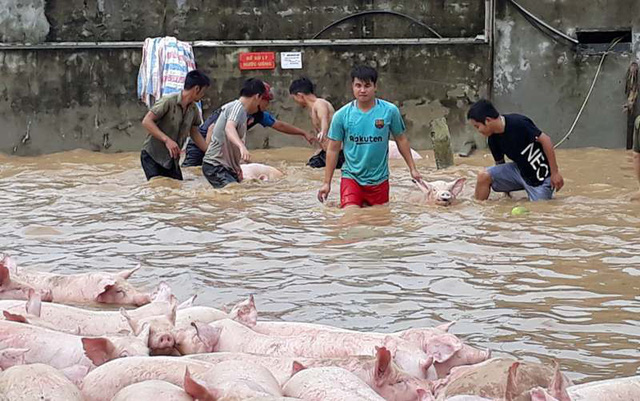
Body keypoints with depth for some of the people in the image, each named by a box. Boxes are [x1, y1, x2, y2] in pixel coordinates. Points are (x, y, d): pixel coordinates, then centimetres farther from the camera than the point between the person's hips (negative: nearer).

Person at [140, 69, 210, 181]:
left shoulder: (193, 109, 4)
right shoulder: (168, 101, -18)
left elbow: (194, 133, 18)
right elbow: (146, 121, -22)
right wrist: (167, 140, -31)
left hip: (172, 159, 7)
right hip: (153, 157, -7)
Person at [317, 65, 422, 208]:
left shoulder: (390, 111, -4)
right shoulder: (342, 115, -5)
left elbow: (401, 139, 9)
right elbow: (333, 149, 2)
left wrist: (412, 168, 9)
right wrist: (327, 183, 2)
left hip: (379, 180, 1)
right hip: (351, 177, -1)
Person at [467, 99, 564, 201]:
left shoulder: (517, 123, -25)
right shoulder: (493, 139, -1)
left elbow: (545, 139, -22)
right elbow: (499, 163, 13)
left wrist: (555, 173, -20)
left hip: (542, 175, -6)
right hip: (519, 170, 6)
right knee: (483, 177, -11)